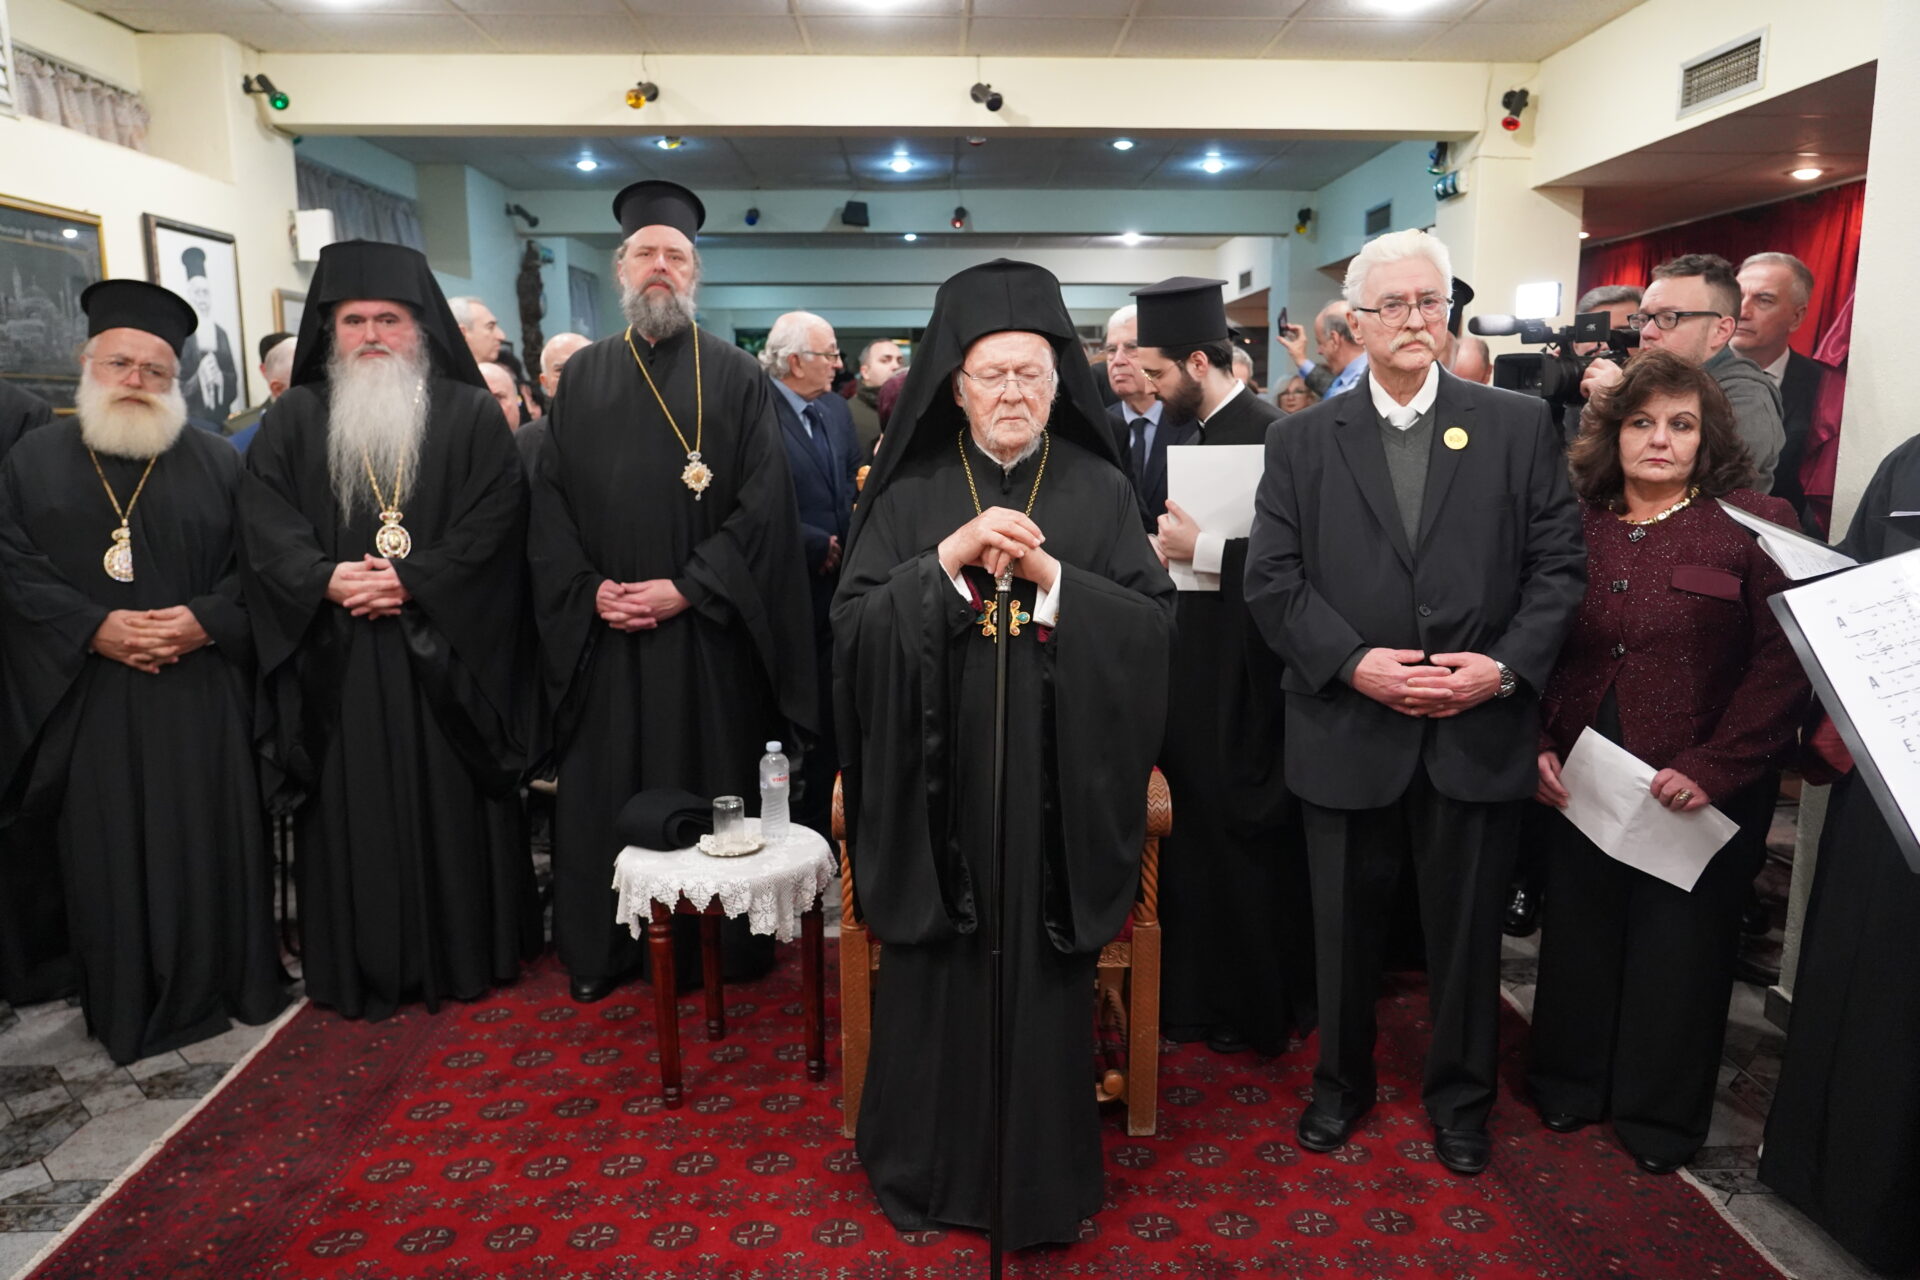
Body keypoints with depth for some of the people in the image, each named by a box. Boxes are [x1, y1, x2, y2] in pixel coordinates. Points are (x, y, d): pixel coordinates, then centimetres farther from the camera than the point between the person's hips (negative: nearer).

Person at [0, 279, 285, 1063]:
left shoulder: (216, 461, 8)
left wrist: (206, 619, -15)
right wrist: (94, 627, -13)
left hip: (202, 694, 0)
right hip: (89, 697, 1)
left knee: (214, 841, 5)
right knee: (110, 853, 6)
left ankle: (231, 984, 19)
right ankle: (130, 1009, 18)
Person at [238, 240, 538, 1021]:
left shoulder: (472, 415, 5)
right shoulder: (295, 418, 11)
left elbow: (494, 519, -6)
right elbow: (264, 521, 2)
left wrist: (413, 581, -15)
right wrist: (328, 578, -15)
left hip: (444, 654, -2)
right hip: (335, 657, 2)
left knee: (451, 805, 3)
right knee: (353, 812, 5)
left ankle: (467, 956, 17)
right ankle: (360, 970, 17)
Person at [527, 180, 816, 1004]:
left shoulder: (738, 376, 2)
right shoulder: (583, 375, 12)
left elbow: (765, 501, -7)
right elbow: (549, 497, 7)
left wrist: (687, 588, -15)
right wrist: (589, 589, -7)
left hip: (708, 631, -2)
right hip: (603, 630, 3)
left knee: (713, 785, 4)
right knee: (604, 790, 8)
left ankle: (716, 943, 20)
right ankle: (602, 948, 22)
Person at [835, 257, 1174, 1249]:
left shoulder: (1101, 490, 2)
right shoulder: (912, 495, 2)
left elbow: (1153, 623, -4)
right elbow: (854, 622, -6)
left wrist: (1049, 574, -16)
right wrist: (948, 560, -18)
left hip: (1053, 784, 0)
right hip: (940, 784, 0)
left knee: (1044, 973, 8)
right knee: (937, 975, 10)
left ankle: (1042, 1176, 29)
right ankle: (928, 1165, 31)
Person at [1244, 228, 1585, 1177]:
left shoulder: (1520, 426, 3)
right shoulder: (1302, 441, 3)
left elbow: (1558, 563, 1)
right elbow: (1273, 580, -3)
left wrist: (1507, 665, -13)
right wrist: (1354, 663, -15)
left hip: (1480, 731, 0)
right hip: (1348, 730, 0)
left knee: (1467, 929, 14)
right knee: (1346, 926, 15)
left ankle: (1460, 1096, 36)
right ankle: (1340, 1081, 36)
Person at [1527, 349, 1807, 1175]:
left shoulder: (1753, 525, -5)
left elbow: (1782, 664, -10)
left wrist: (1713, 768, -18)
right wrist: (1538, 744, -5)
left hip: (1699, 794, -2)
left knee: (1679, 945, 10)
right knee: (1580, 934, 13)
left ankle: (1662, 1112, 30)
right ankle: (1572, 1081, 34)